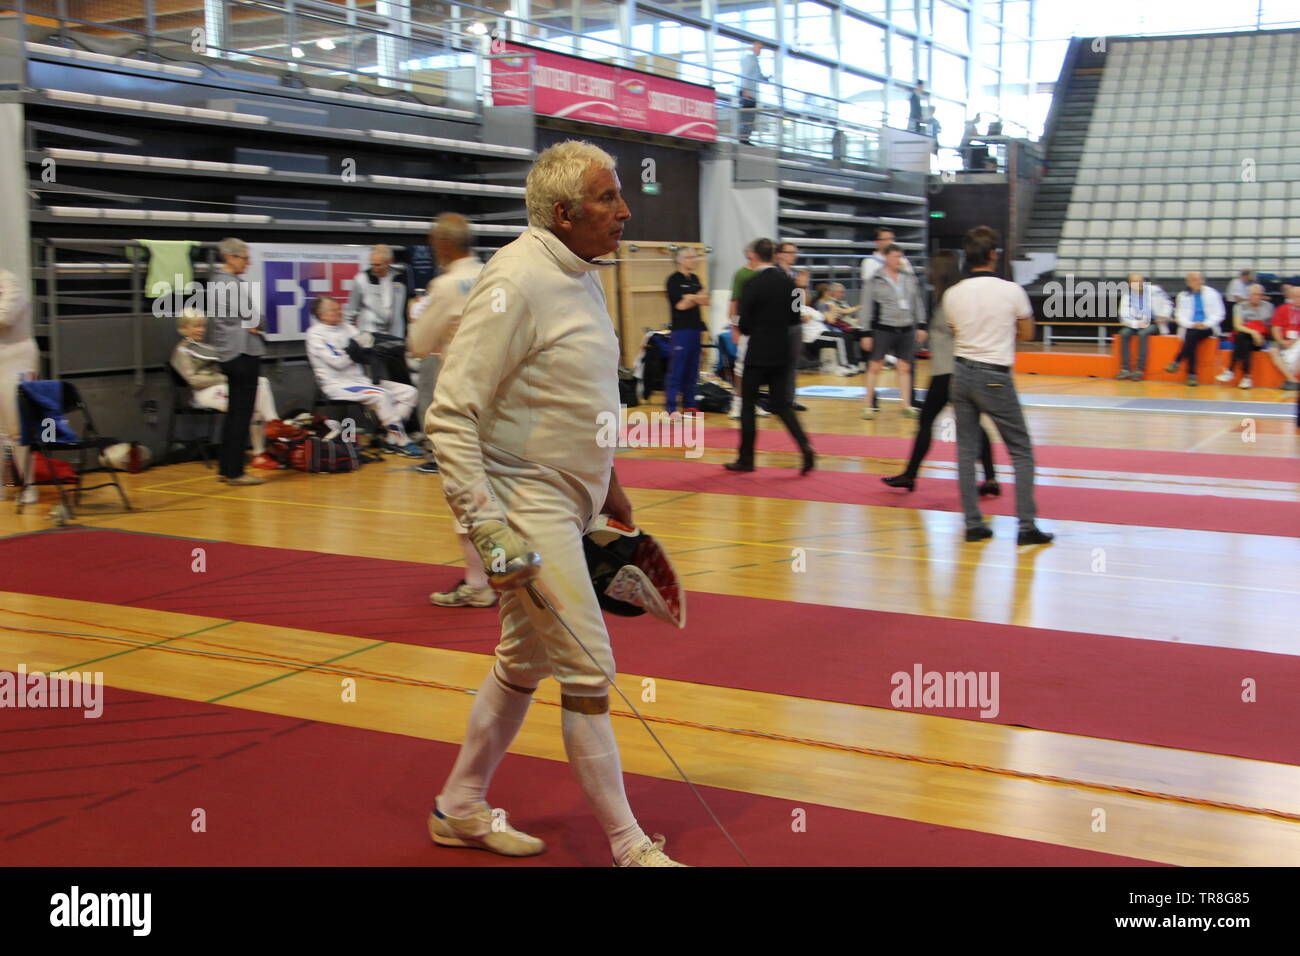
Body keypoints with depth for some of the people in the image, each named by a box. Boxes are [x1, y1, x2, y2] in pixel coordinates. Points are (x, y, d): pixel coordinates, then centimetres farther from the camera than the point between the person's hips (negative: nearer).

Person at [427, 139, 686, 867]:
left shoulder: (583, 276, 10)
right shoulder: (517, 282, -20)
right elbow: (452, 413, -23)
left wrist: (609, 483, 23)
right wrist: (484, 524, -27)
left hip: (566, 505, 10)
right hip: (525, 508, -9)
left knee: (526, 663, 18)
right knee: (588, 674, -4)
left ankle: (461, 808, 35)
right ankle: (629, 846, 10)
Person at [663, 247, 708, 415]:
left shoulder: (694, 279, 14)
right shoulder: (674, 280, -8)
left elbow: (705, 300, 7)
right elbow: (681, 304, -15)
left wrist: (691, 298, -9)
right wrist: (697, 298, -3)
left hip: (695, 329, 7)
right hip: (680, 330, -7)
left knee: (692, 370, 10)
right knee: (676, 371, -8)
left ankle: (689, 405, 17)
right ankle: (671, 408, -6)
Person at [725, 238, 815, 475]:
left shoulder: (752, 284, -14)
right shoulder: (787, 280, 2)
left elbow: (744, 324, -11)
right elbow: (795, 317, 7)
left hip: (758, 353, -5)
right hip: (782, 351, 5)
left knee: (748, 404, 7)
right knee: (781, 404, 11)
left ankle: (746, 459, 12)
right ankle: (805, 448, -7)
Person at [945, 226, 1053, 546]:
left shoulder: (952, 295, -1)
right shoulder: (1011, 291, -9)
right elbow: (1027, 333, 6)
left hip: (961, 372, 4)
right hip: (995, 377, -4)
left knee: (966, 450, 9)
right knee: (1021, 451, 6)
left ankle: (973, 523, 10)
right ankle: (1026, 525, 2)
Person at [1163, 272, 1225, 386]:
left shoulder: (1212, 294, 11)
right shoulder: (1183, 295, 15)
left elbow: (1218, 314, 5)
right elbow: (1180, 315, 7)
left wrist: (1206, 324, -14)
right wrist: (1192, 324, -13)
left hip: (1208, 328, -1)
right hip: (1190, 328, 1)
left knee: (1193, 335, -34)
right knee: (1191, 340, -32)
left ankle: (1176, 362, -36)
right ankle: (1191, 374, -33)